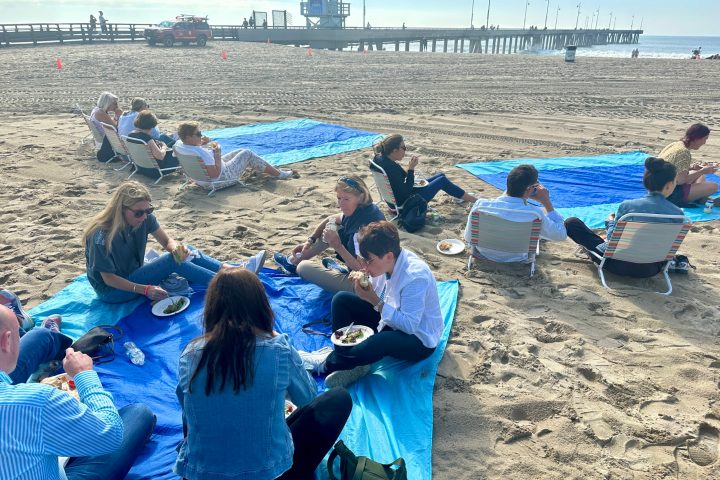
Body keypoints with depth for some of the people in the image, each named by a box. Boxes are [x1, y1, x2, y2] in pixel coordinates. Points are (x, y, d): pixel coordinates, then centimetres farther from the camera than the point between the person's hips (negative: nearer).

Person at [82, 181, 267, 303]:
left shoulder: (145, 217, -11)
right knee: (173, 261, -24)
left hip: (134, 275, 7)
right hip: (111, 291, -7)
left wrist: (176, 248, -30)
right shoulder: (102, 234, -28)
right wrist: (145, 290, -29)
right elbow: (108, 278, -23)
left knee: (185, 251, -9)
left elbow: (167, 241, -6)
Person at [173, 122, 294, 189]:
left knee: (240, 151, 23)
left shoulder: (178, 145, -10)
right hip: (223, 177, -9)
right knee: (247, 154, 7)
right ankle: (279, 174, 19)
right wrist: (217, 153, -25)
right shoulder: (202, 153, -38)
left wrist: (202, 144, -4)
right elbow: (215, 174, -34)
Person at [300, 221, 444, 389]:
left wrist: (375, 301, -33)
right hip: (390, 319, 8)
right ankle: (347, 361, -9)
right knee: (341, 299, -2)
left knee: (381, 341, -40)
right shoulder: (387, 261, -10)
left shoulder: (415, 276, -31)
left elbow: (410, 325, -32)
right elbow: (376, 297, 3)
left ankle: (326, 364, -14)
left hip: (419, 340, -8)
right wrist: (362, 285, -19)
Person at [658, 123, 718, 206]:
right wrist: (703, 171, -11)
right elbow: (681, 180, -22)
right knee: (713, 186, -7)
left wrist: (691, 167, 5)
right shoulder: (684, 152, -20)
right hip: (670, 194, -9)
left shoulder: (674, 144, 5)